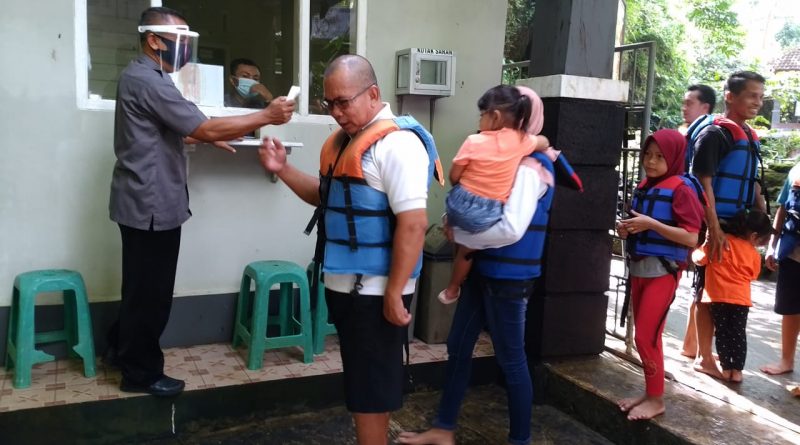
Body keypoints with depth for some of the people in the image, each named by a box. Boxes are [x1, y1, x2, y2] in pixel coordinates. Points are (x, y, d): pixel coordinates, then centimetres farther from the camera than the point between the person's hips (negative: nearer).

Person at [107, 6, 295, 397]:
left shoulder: (142, 76, 14)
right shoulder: (148, 81, -20)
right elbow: (205, 128, -25)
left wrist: (206, 139, 14)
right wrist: (267, 116, -22)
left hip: (148, 200, 10)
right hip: (151, 203, -10)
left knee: (144, 285, 21)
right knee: (150, 289, 2)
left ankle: (122, 348, 36)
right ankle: (141, 373, 15)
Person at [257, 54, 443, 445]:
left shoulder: (396, 143, -18)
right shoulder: (344, 140, 12)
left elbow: (413, 224, -23)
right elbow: (326, 196, 21)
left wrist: (394, 294, -22)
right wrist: (283, 170, 6)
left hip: (374, 291, -9)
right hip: (344, 284, 9)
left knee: (369, 387, 4)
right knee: (361, 382, 20)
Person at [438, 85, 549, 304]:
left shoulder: (473, 142, -12)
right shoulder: (520, 140, -3)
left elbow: (454, 177, -4)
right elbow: (544, 143, 19)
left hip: (461, 203, -2)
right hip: (487, 215, 2)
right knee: (467, 248, 25)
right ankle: (452, 290, 39)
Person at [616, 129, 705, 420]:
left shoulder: (681, 188, -11)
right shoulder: (643, 186, 10)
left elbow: (691, 237, -17)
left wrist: (651, 224, -22)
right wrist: (626, 229, 2)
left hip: (663, 270, -7)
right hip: (638, 267, 7)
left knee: (647, 336, -5)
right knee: (645, 336, 13)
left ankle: (656, 400, 11)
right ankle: (650, 392, 25)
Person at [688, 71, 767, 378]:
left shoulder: (751, 138, 15)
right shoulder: (715, 134, -11)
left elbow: (753, 185, 21)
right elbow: (703, 183, -17)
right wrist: (713, 228, -23)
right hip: (716, 227, -8)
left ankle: (711, 349, 27)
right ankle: (704, 357, 9)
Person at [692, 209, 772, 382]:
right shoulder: (754, 254, 2)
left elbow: (699, 259, -6)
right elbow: (752, 275, 14)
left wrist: (707, 243, 12)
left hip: (718, 296, 0)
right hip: (741, 299, 1)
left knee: (722, 333, 9)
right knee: (739, 334, 11)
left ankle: (726, 369, 13)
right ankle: (737, 370, 12)